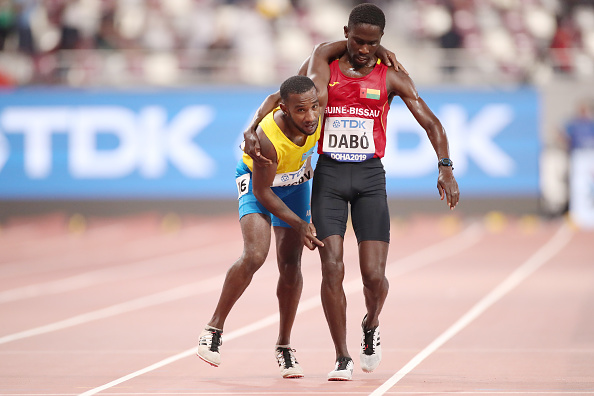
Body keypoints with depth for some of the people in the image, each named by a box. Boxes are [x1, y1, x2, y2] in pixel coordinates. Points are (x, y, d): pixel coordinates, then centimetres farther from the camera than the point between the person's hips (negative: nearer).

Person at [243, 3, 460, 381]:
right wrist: (251, 129, -10)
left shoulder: (392, 77, 3)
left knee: (374, 275, -9)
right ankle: (343, 359, 1)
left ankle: (371, 327, 25)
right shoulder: (324, 65, 5)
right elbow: (280, 97, 7)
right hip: (329, 176, 0)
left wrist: (445, 168, -12)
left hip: (370, 178, 0)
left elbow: (431, 123, 2)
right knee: (332, 268, -12)